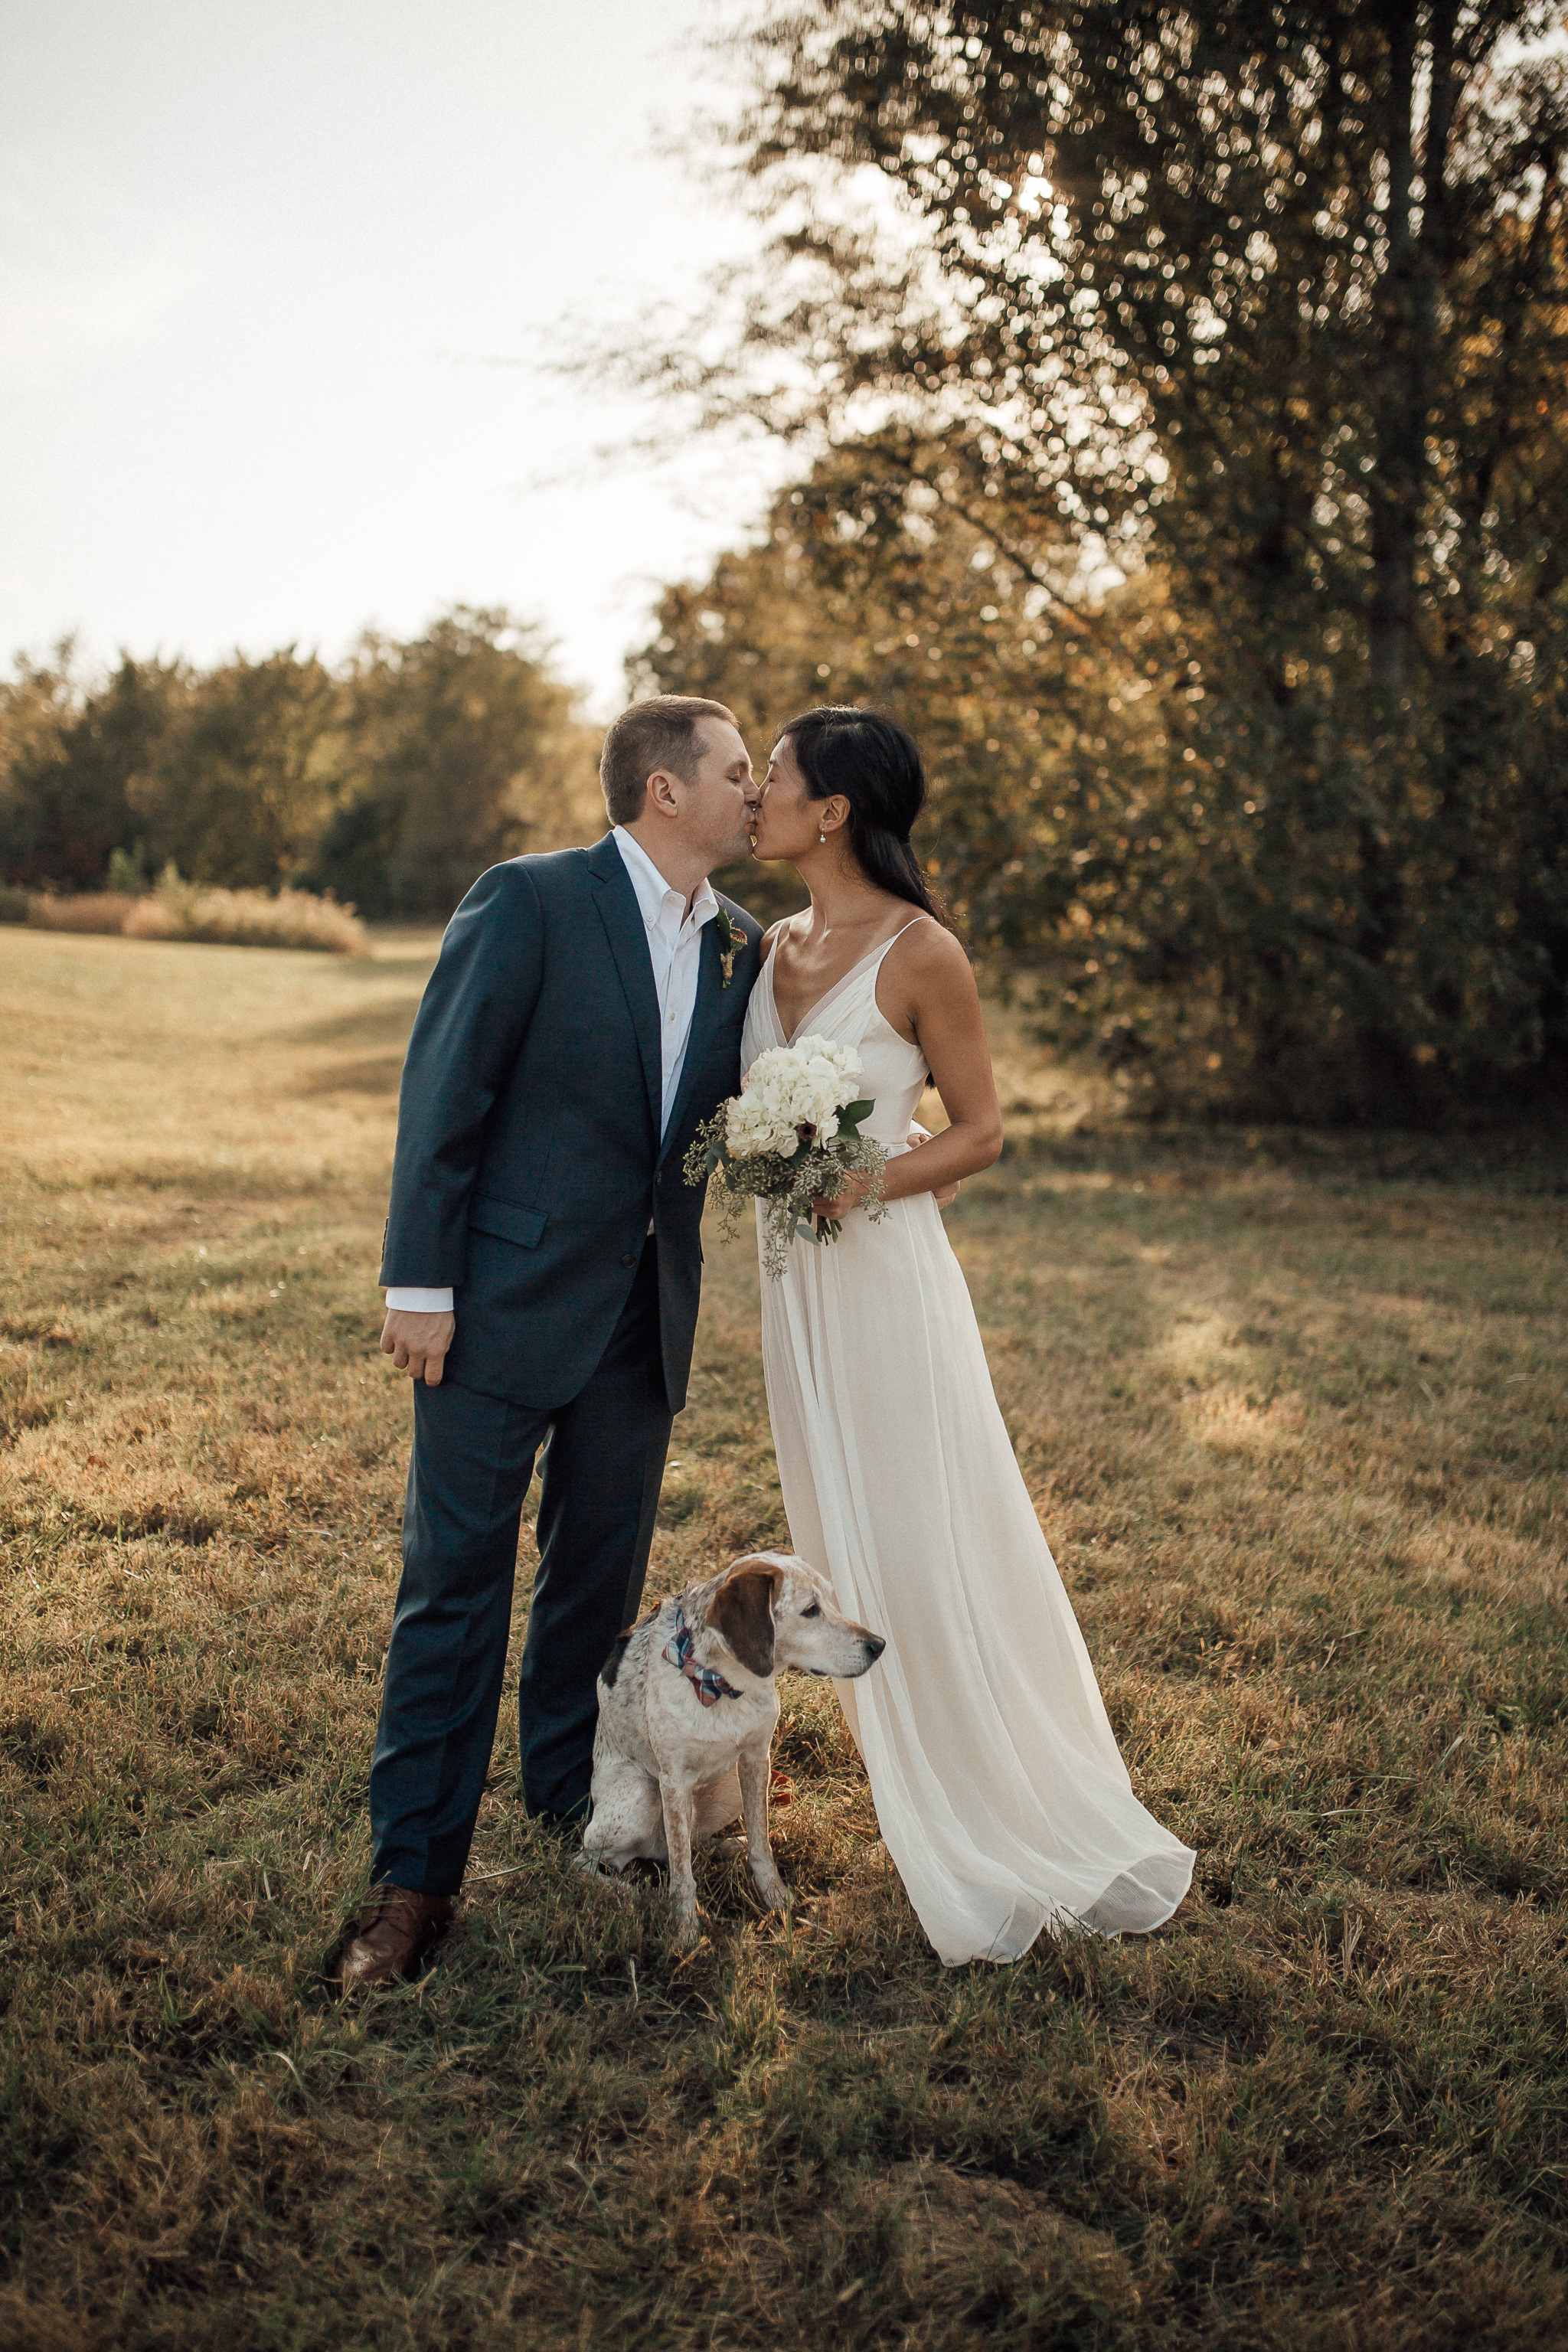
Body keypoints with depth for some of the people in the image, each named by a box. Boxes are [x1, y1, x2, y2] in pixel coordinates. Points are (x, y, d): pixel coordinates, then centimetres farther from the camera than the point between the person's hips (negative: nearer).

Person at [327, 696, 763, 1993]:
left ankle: (572, 1792, 37)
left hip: (644, 1316, 6)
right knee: (455, 1581, 1)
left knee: (604, 1572, 17)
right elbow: (443, 1094, -11)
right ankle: (417, 1871, 11)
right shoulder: (529, 902, -10)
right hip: (506, 1300, -6)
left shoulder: (740, 946, 8)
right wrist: (419, 1285, -14)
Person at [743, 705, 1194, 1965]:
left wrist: (861, 1187, -21)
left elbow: (981, 1129, -7)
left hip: (887, 1276, -7)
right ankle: (931, 1811, 30)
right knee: (847, 1554, 14)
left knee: (929, 1553, -2)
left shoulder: (921, 952, -12)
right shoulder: (777, 947, 9)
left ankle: (1029, 1833, 15)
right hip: (798, 1282, 7)